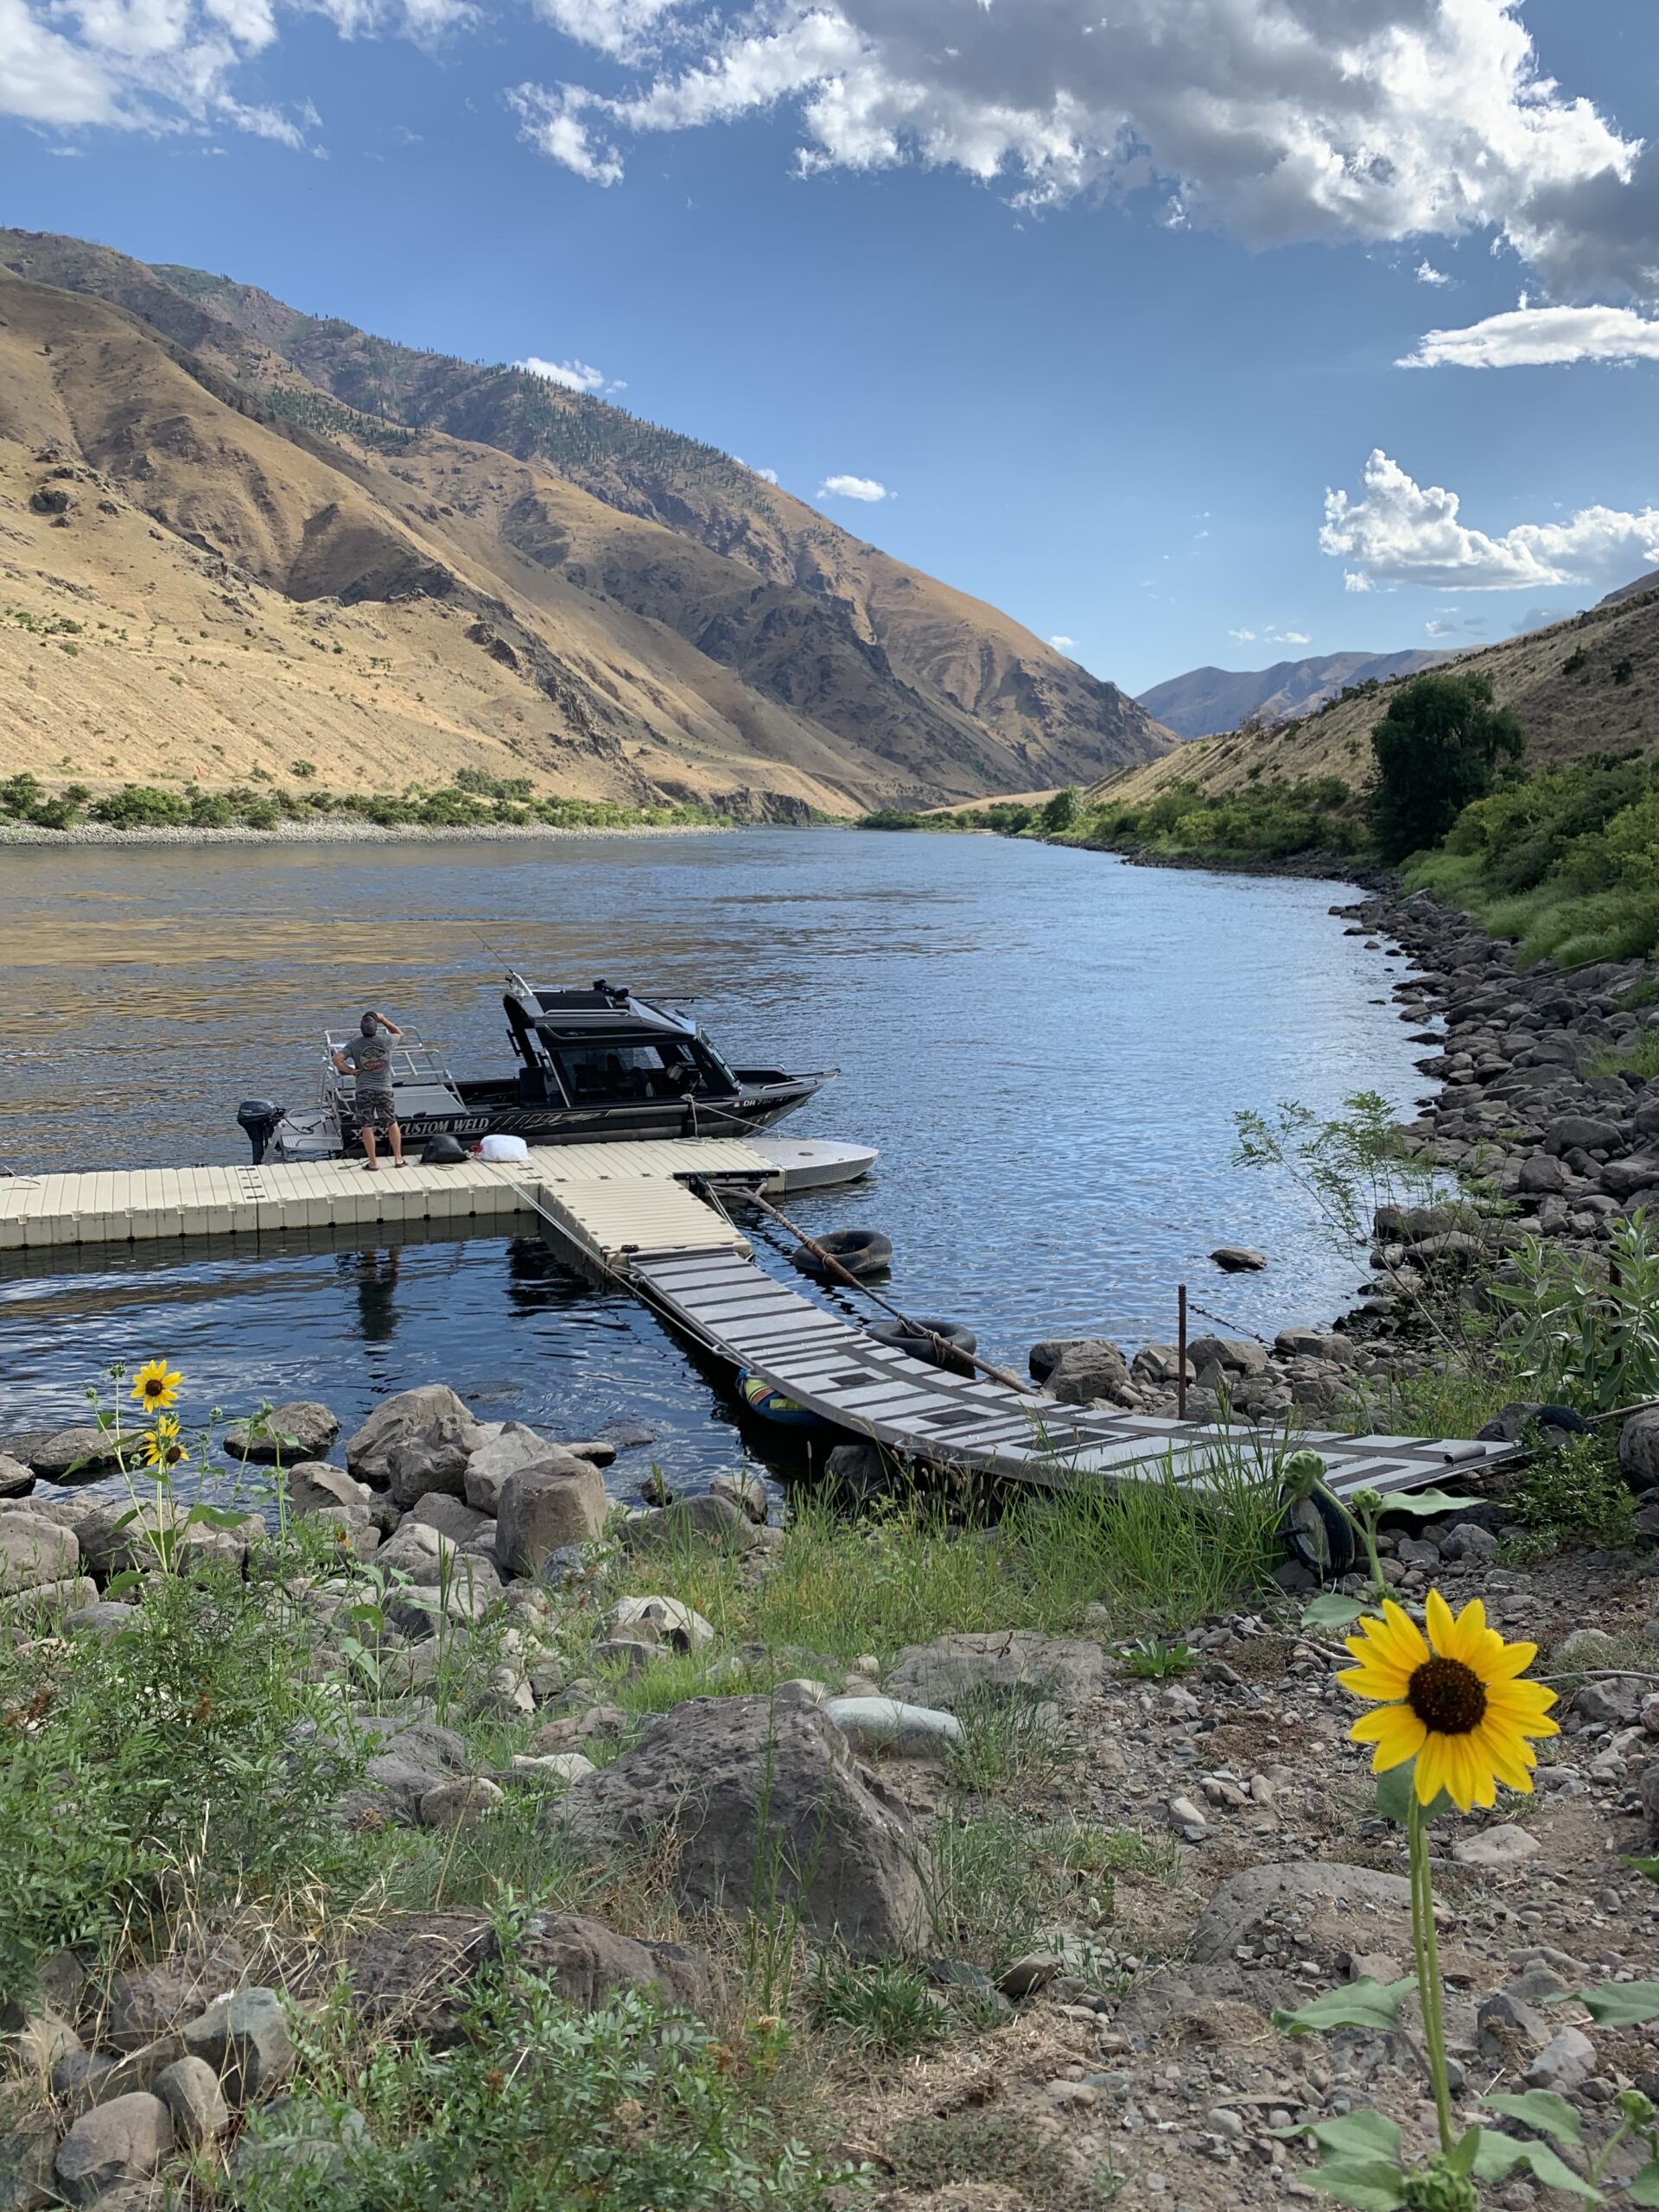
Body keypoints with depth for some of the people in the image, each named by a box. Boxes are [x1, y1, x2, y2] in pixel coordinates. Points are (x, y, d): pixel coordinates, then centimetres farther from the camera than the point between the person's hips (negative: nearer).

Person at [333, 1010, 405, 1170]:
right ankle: (398, 1158, 18)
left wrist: (350, 1071, -3)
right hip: (384, 1089, 1)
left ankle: (373, 1162, 7)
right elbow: (399, 1033, 15)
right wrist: (383, 1020, 14)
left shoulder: (354, 1043, -8)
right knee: (392, 1124, 14)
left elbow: (337, 1059, -15)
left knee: (367, 1127, 4)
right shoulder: (386, 1042, -6)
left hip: (364, 1090, -1)